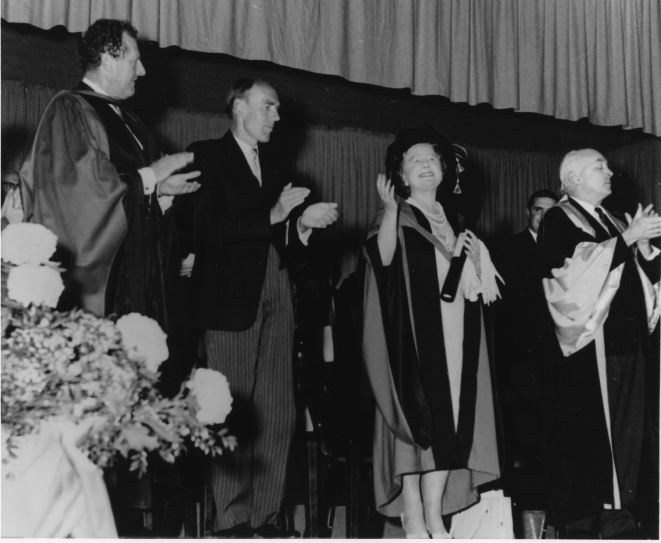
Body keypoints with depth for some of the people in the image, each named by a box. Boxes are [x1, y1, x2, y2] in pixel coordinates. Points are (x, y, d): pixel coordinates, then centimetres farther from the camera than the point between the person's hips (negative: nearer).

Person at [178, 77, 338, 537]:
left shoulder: (275, 162, 21)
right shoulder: (206, 156, 2)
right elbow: (207, 227, -11)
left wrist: (303, 223, 1)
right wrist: (273, 216, -14)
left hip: (277, 297, 6)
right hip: (231, 295, -6)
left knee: (279, 413, 3)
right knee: (233, 413, -4)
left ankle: (267, 516, 10)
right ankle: (232, 521, 3)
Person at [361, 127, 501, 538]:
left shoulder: (453, 221, 19)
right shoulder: (399, 218, 2)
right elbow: (383, 257, -19)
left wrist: (469, 253, 5)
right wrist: (389, 209, -29)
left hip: (453, 337, 5)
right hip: (415, 334, -5)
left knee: (449, 420, 0)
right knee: (416, 416, -10)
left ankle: (435, 515, 3)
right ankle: (412, 516, -6)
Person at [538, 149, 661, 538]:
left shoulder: (612, 222, 20)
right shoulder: (559, 220, -1)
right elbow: (575, 265, -18)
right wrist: (627, 237, -15)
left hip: (628, 343, 7)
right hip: (588, 345, -7)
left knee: (626, 434, 6)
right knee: (587, 434, -5)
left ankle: (618, 514, 15)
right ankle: (581, 521, 4)